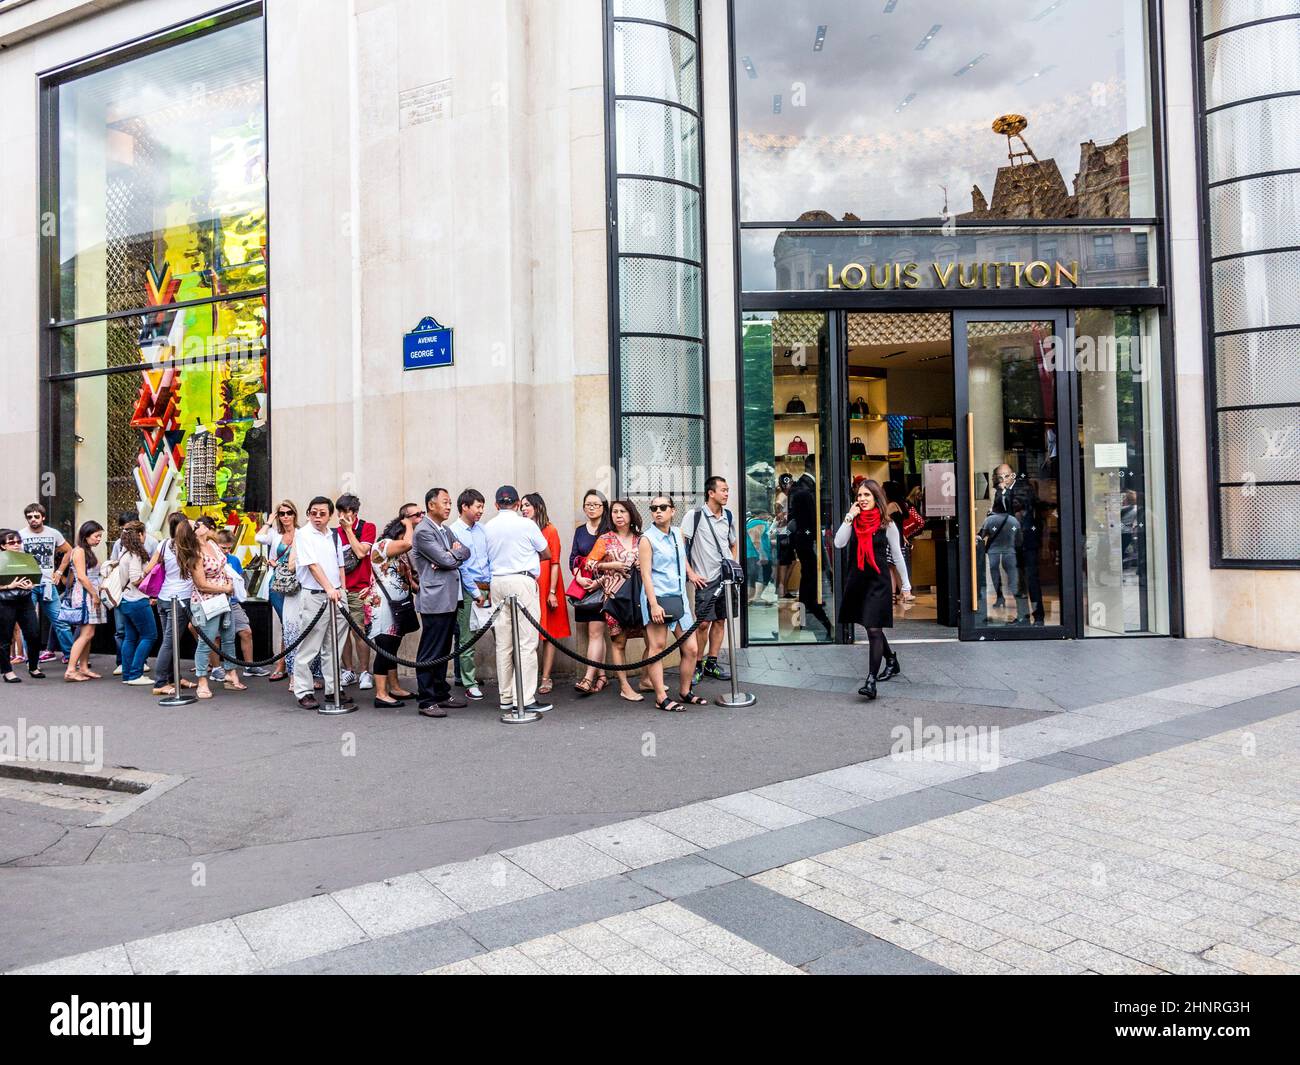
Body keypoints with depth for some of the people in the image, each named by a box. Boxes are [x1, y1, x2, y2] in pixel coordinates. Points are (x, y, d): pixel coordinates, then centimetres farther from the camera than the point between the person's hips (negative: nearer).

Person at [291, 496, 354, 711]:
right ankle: (303, 692, 7)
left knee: (333, 646, 11)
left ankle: (333, 689, 19)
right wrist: (329, 589, -24)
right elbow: (313, 565, -16)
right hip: (314, 596, -6)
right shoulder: (304, 535, -6)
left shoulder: (334, 536, 14)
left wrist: (342, 590, 11)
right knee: (309, 648, -1)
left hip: (336, 595, 6)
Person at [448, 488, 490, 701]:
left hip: (486, 588, 6)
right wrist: (476, 592, -8)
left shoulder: (482, 528, 12)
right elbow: (460, 566, -8)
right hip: (468, 590, -6)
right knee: (466, 638, 0)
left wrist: (492, 586, 6)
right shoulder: (454, 532, -6)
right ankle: (470, 683, 8)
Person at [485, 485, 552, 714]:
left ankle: (506, 697, 14)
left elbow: (488, 559, 15)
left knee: (503, 643, 9)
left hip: (497, 582, 5)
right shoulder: (526, 524, -5)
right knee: (526, 643, -4)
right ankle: (526, 699, -6)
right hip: (522, 581, -5)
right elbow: (547, 554, 8)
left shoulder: (488, 527, 6)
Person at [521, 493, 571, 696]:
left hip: (545, 588, -3)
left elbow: (554, 563, -4)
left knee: (549, 633, 1)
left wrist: (552, 592, -10)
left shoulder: (550, 530, -2)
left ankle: (546, 678, 6)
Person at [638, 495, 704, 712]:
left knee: (691, 649, 8)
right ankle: (661, 698, 3)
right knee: (657, 648, -2)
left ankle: (685, 692, 24)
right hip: (658, 599, -7)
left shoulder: (678, 535, 12)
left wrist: (690, 572, 20)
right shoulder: (647, 539, -7)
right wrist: (654, 604, -20)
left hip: (680, 599, 7)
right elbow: (646, 574, -13)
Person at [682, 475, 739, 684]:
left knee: (720, 620, 8)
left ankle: (712, 663, 18)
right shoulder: (695, 515, -8)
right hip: (706, 579, -5)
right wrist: (691, 574, -11)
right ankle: (698, 665, 8)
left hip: (726, 577, 6)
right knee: (704, 622, -6)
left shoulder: (728, 516, 10)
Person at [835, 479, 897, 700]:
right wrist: (849, 516, -14)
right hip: (857, 580, 5)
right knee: (872, 627, 18)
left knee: (873, 629, -11)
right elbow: (839, 543, -12)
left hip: (878, 581, -4)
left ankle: (871, 681, -13)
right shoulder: (853, 521, 4)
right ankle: (891, 661, 41)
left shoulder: (886, 524, -3)